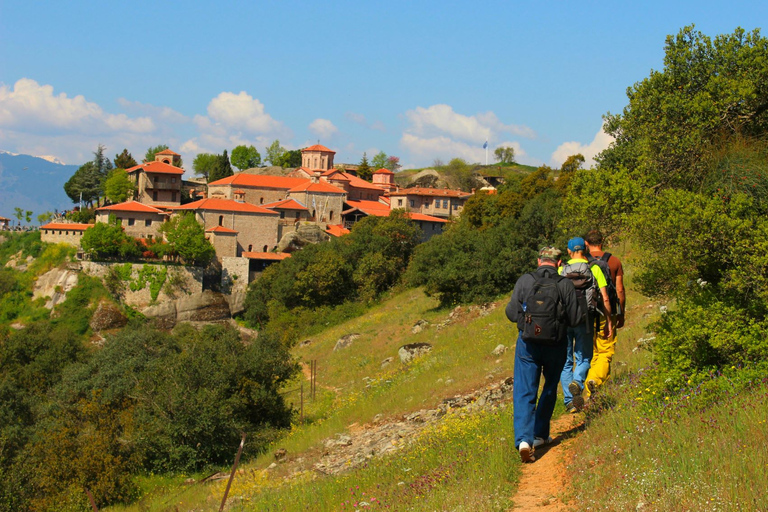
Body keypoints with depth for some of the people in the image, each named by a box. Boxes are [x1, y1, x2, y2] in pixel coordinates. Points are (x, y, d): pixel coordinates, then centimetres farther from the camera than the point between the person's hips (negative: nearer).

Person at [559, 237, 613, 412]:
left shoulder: (562, 270, 1)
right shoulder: (594, 269, 0)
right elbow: (605, 299, -2)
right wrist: (608, 322, 6)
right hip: (585, 321, -1)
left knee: (566, 361, 10)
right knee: (583, 358, 11)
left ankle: (569, 401, 6)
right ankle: (577, 382, -19)